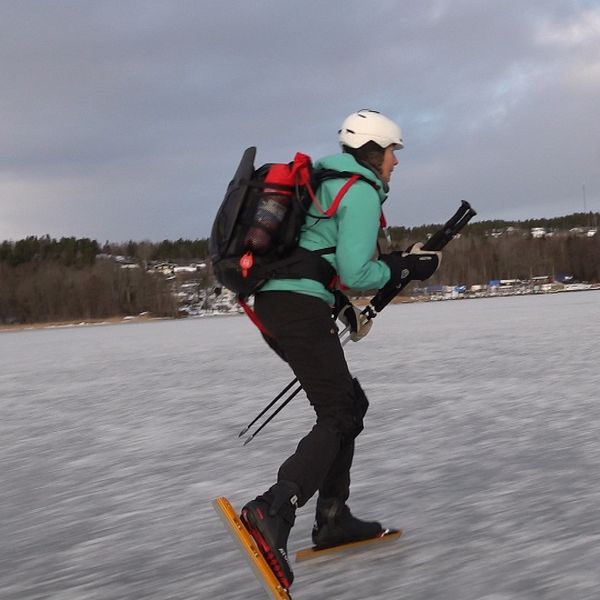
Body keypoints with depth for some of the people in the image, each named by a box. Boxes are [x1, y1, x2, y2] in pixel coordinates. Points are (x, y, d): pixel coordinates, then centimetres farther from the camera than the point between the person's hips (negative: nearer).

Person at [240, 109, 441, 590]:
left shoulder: (324, 182, 23)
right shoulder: (363, 192, -7)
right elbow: (355, 272, -15)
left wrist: (344, 307, 27)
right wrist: (408, 268, 0)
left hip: (272, 302, 10)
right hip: (302, 310, -10)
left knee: (351, 402, 17)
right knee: (338, 416, -11)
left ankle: (333, 518, 16)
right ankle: (274, 510, -30)